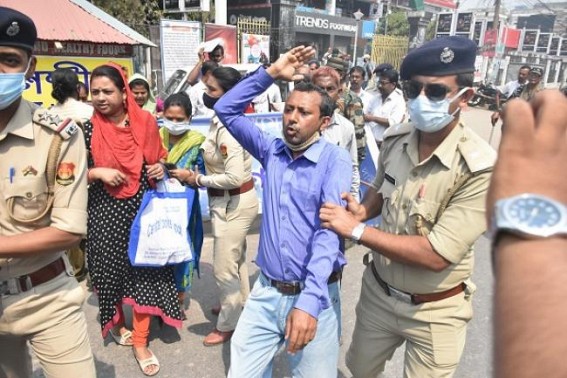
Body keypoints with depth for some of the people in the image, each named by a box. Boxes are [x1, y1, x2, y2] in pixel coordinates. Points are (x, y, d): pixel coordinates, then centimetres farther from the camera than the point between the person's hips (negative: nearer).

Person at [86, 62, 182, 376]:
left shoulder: (145, 123, -2)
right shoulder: (88, 130, -6)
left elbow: (158, 159, 12)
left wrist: (161, 168, -8)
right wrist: (99, 172, -17)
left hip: (142, 207, 1)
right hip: (105, 211, -1)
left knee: (145, 270, 3)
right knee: (111, 270, 13)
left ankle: (140, 342, 19)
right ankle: (114, 324, 42)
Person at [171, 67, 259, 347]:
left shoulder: (228, 129, -26)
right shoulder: (220, 120, 3)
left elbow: (234, 177, -30)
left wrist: (197, 179, -20)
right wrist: (200, 175, -2)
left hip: (234, 203, -10)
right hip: (230, 201, 10)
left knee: (224, 268, 6)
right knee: (235, 258, 26)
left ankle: (227, 325, 26)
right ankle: (239, 303, 47)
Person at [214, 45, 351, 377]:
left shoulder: (335, 159, -10)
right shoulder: (271, 150, 5)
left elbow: (330, 229, -20)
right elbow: (226, 109, 7)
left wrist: (309, 300, -29)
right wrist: (271, 73, -2)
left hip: (316, 296, -3)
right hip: (266, 291, 4)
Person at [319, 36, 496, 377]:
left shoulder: (480, 167, -26)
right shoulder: (395, 139, -9)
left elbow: (436, 255, -29)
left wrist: (356, 230, -25)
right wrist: (362, 210, -11)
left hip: (434, 312, -4)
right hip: (378, 291, 5)